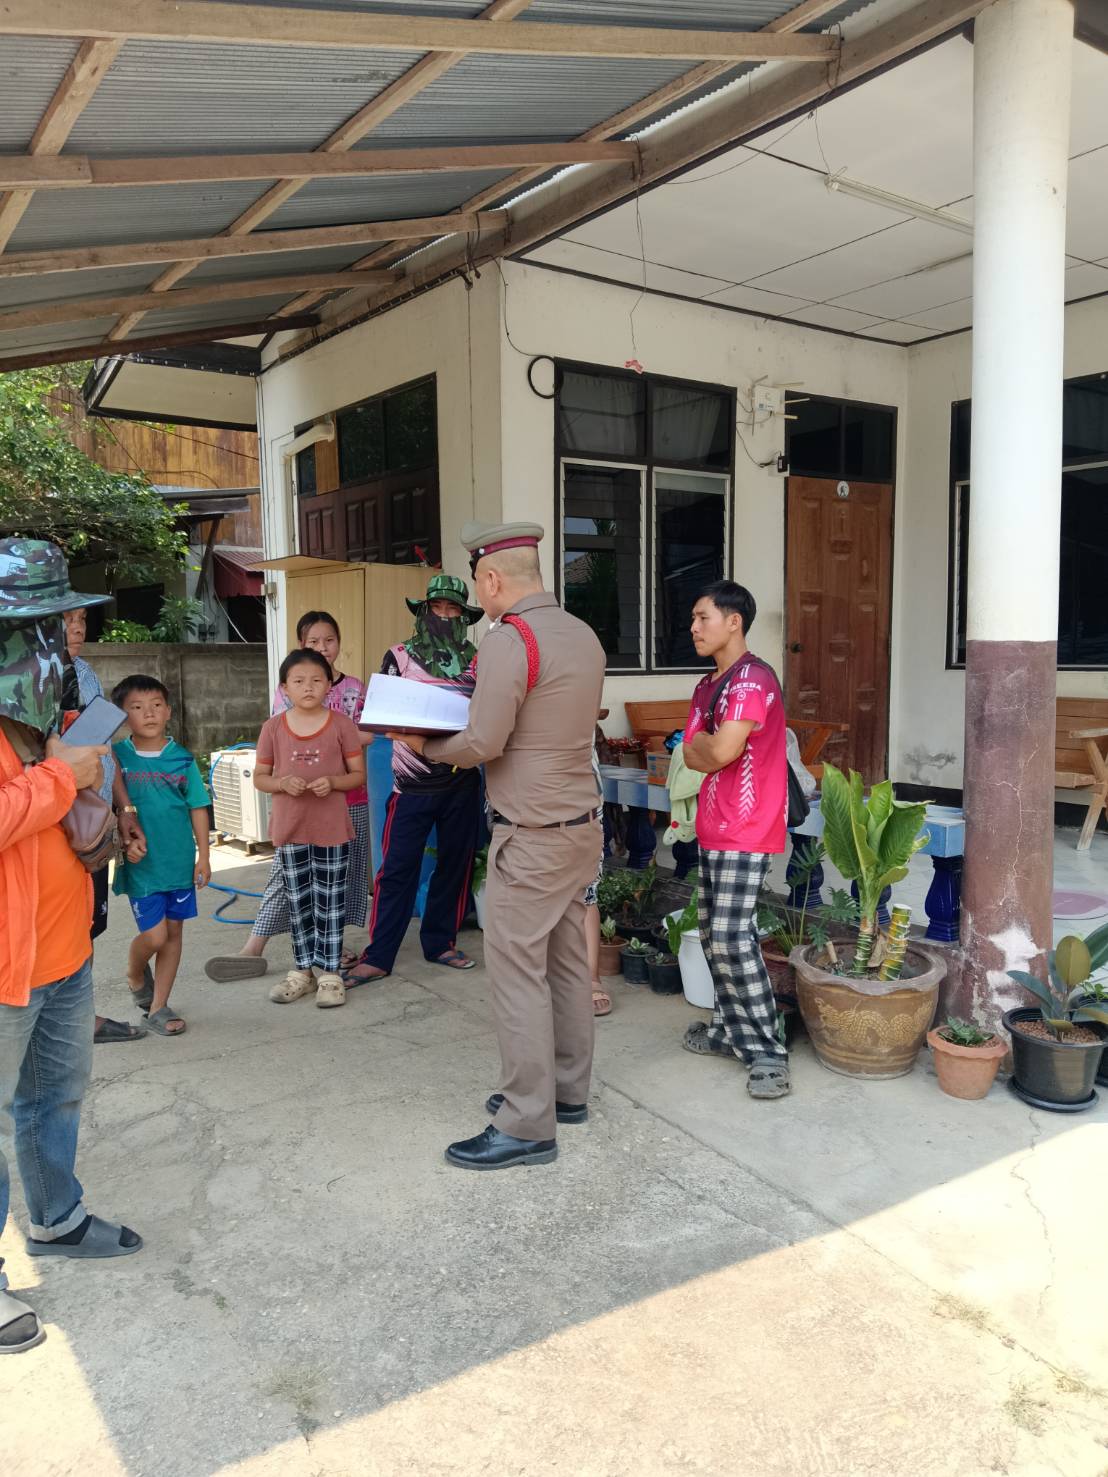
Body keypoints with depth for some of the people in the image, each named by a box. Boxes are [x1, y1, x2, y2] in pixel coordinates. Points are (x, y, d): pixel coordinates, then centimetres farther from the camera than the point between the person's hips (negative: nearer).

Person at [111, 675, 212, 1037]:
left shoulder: (181, 758, -1)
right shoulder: (117, 756, -4)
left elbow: (198, 808, 2)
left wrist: (203, 855, 0)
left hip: (179, 860, 3)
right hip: (140, 862, -2)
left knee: (174, 931, 9)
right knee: (154, 935, -6)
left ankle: (158, 1007, 23)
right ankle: (134, 976, 28)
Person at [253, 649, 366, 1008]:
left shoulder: (341, 725, -4)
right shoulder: (273, 727, 1)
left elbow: (359, 775, 0)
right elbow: (259, 778, 6)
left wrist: (333, 782, -19)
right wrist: (283, 783, -15)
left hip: (332, 829, -2)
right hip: (289, 829, 2)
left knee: (329, 903, 5)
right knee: (298, 903, 13)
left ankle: (330, 973, 15)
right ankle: (302, 971, 25)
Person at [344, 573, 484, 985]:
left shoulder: (476, 661, 7)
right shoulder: (399, 657, 2)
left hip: (462, 778, 3)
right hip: (413, 779, -3)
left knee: (455, 863, 11)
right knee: (397, 868, -2)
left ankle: (440, 943, 25)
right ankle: (378, 956, 6)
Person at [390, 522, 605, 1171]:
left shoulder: (510, 639, -17)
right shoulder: (584, 635, 10)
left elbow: (483, 744, -19)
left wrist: (426, 745, -2)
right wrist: (490, 720, 13)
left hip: (532, 837, -9)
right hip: (582, 825, 9)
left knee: (518, 974, -1)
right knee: (567, 962, 16)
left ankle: (527, 1127, 7)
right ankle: (568, 1090, 29)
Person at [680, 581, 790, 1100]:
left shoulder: (753, 678, -14)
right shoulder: (708, 685, 16)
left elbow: (721, 751, -24)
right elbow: (691, 755, 11)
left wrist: (702, 742, -4)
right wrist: (712, 748, -10)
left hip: (746, 831, -9)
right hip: (713, 827, 9)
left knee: (732, 938, -11)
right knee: (712, 935, 13)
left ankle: (768, 1052, -2)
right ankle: (730, 1028, 27)